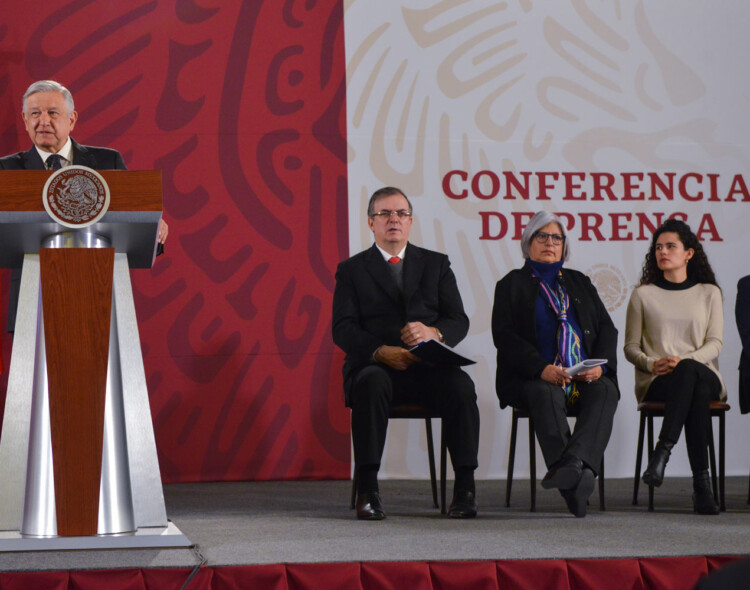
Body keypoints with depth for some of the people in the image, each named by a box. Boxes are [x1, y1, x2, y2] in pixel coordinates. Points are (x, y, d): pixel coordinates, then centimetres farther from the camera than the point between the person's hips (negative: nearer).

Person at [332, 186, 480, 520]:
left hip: (428, 367, 2)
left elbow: (459, 321, 7)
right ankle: (367, 490, -35)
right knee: (372, 384, -37)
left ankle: (465, 488, -27)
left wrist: (434, 332, -17)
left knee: (460, 385, -31)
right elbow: (343, 330, 0)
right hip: (374, 365, -1)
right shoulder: (352, 270, 12)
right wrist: (381, 352, -19)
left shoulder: (436, 264, 18)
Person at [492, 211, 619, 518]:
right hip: (533, 377, -3)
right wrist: (542, 368, -18)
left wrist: (600, 365, -7)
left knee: (605, 392, -30)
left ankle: (573, 462, -53)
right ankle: (575, 481, -52)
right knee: (546, 394, -36)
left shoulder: (579, 282, 25)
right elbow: (504, 336, -1)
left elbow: (607, 328, 16)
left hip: (586, 377, 3)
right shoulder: (511, 284, 13)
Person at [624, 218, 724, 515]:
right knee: (692, 381, -39)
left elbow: (714, 343, 4)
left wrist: (684, 361, -16)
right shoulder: (643, 295, 14)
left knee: (690, 372, -40)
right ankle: (701, 482, -47)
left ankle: (662, 451, -47)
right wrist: (652, 364, -13)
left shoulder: (709, 293, 15)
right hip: (656, 383, -1)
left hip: (703, 374, 1)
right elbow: (631, 347, 10)